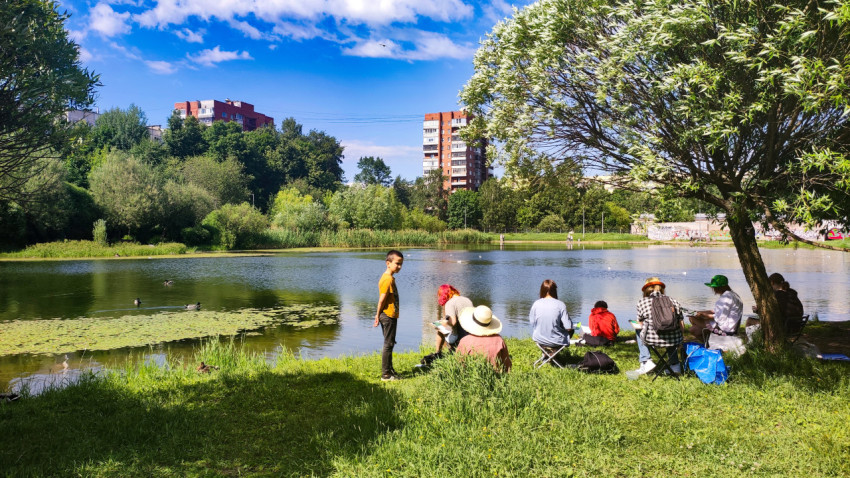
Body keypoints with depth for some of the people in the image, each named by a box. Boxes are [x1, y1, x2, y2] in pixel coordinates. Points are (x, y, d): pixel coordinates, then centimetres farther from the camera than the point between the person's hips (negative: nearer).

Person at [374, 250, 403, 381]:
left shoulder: (389, 278, 13)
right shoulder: (388, 279, -18)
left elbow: (382, 299, 15)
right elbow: (382, 300, -20)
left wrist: (378, 315, 15)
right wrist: (378, 315, -14)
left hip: (388, 316, 10)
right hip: (389, 315, -10)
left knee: (389, 344, 17)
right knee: (388, 345, -4)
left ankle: (389, 370, 28)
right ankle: (385, 374, 2)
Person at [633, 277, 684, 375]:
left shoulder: (642, 302, 3)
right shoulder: (673, 300, 7)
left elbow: (640, 325, 10)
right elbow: (680, 323, 9)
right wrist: (681, 337, 25)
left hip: (653, 339, -3)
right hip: (675, 340, 3)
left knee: (638, 333, 30)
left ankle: (646, 362, 17)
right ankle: (675, 365, 34)